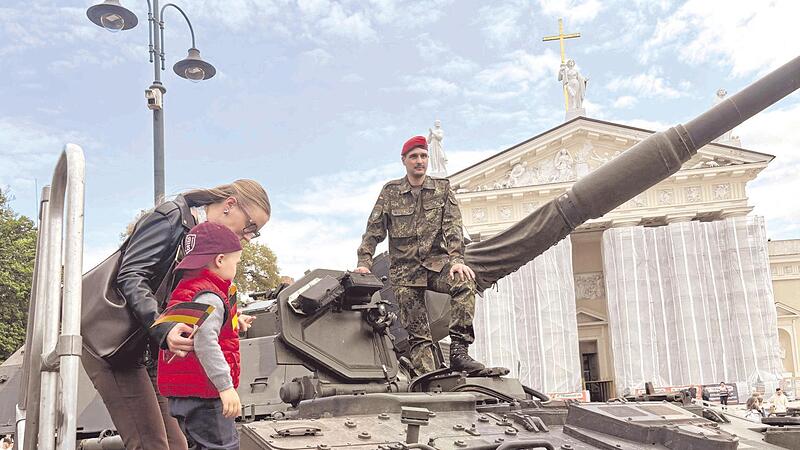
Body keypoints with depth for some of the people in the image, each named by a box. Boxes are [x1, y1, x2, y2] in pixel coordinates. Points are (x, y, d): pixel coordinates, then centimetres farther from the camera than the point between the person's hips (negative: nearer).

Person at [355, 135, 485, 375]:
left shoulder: (442, 189, 8)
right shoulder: (390, 191, 9)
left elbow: (453, 227, -2)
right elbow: (374, 229, 7)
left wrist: (457, 259, -17)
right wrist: (364, 262, -5)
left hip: (436, 261, 0)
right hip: (404, 269, 1)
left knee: (465, 282, -32)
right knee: (417, 334, -5)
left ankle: (459, 350, -30)